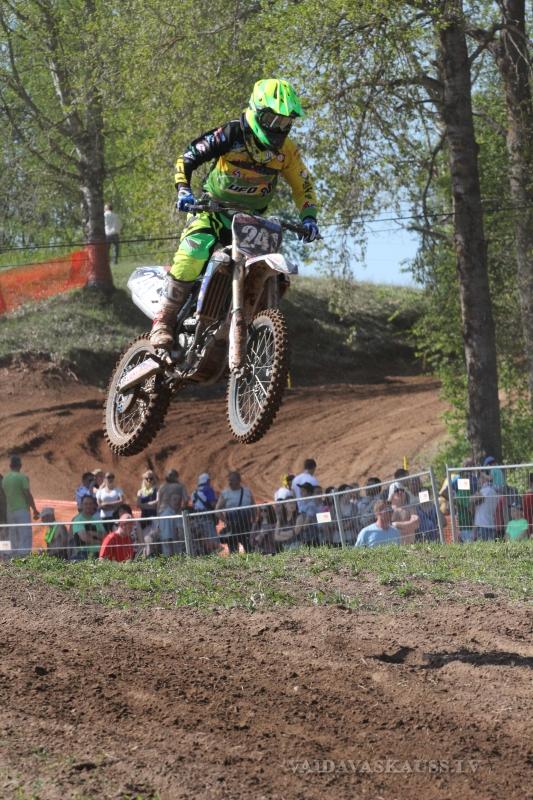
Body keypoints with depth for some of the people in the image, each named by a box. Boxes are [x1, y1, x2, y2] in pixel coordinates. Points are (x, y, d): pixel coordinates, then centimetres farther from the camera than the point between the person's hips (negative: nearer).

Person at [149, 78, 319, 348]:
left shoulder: (286, 150, -3)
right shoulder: (231, 134, -15)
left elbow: (303, 186, 7)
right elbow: (187, 158, -13)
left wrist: (308, 217, -11)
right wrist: (184, 191, -28)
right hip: (212, 210, -5)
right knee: (195, 252, -31)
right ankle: (163, 320, -25)